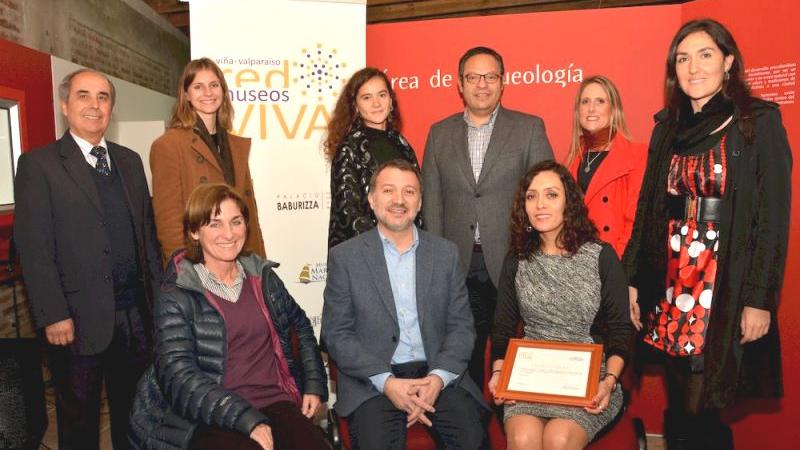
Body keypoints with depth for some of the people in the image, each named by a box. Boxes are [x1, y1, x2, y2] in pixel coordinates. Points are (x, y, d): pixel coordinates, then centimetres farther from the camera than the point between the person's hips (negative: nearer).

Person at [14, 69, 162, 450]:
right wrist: (53, 316, -15)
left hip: (137, 311, 5)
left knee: (135, 410, 17)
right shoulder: (38, 165, -5)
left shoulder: (130, 161, 11)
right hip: (79, 318, -4)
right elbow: (34, 247, -10)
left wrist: (158, 292, 8)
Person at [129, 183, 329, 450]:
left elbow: (300, 326, 25)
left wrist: (314, 385, 13)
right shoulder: (177, 296, -2)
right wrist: (247, 420, -18)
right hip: (213, 421, -4)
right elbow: (179, 376, -10)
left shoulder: (263, 276, 11)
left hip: (276, 405, 4)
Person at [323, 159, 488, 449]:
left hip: (438, 374, 2)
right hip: (372, 379, -2)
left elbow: (461, 326, 6)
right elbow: (337, 334, -2)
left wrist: (437, 378, -11)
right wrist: (387, 382, -14)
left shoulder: (446, 253, 8)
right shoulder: (344, 257, 1)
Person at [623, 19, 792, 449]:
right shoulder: (667, 128, 11)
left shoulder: (759, 123, -3)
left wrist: (761, 300, -12)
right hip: (670, 281, 5)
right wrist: (632, 280, 8)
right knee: (678, 410, 12)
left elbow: (773, 216, -7)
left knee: (698, 413, -2)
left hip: (726, 285, -4)